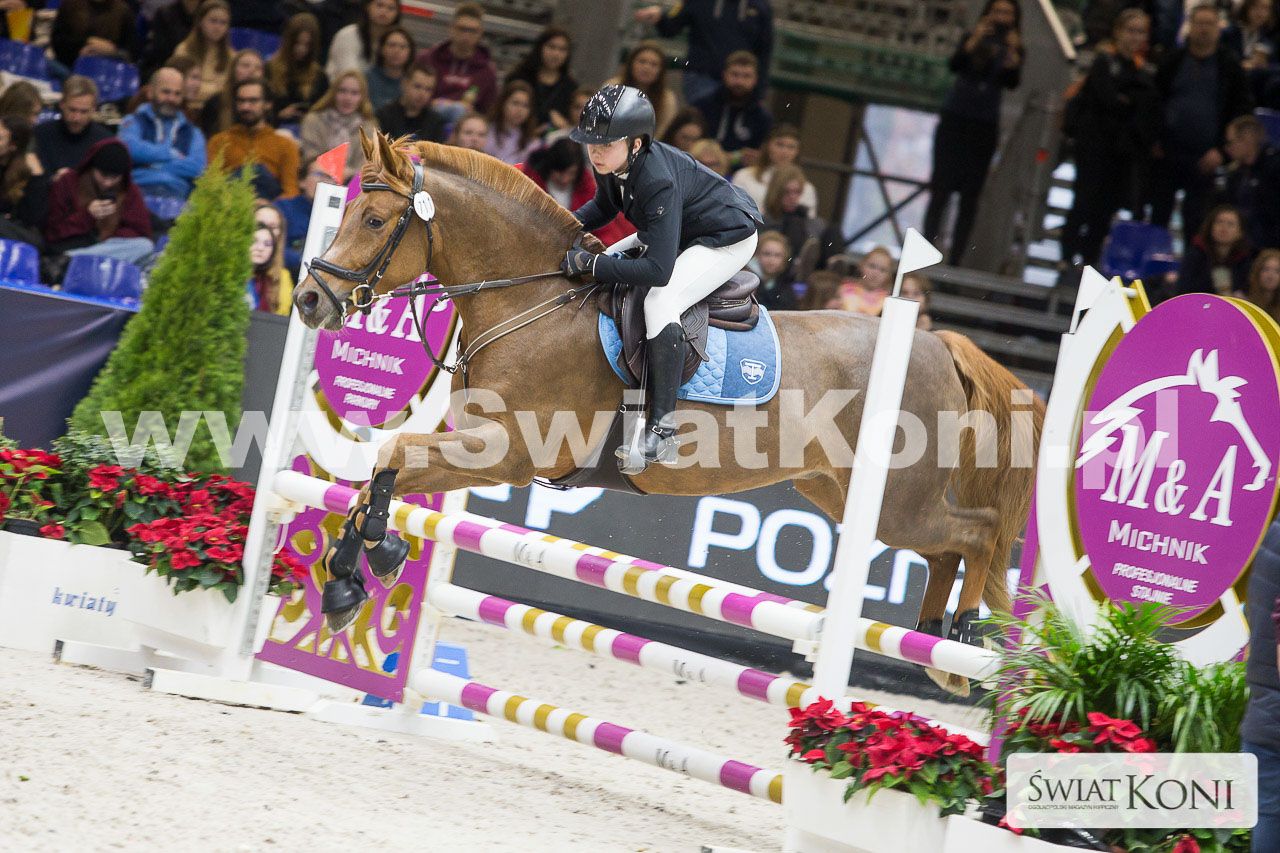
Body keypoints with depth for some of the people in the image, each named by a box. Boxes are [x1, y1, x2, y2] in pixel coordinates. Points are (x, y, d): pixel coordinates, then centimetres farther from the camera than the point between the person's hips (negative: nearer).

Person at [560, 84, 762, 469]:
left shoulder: (658, 181, -37)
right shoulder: (611, 164, -12)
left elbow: (658, 270, -39)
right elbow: (604, 207, 13)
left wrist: (591, 264, -36)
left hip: (728, 238, -10)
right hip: (682, 231, 10)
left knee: (660, 301, -30)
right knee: (604, 265, 10)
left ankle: (662, 430, -27)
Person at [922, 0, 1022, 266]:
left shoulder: (1013, 49, 5)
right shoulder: (973, 39, 4)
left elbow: (1012, 82, -9)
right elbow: (955, 65, -12)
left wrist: (1013, 54, -23)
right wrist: (973, 42, -25)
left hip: (985, 126, 1)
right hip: (955, 119, -1)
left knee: (971, 194, -1)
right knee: (942, 186, -8)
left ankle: (956, 257, 0)